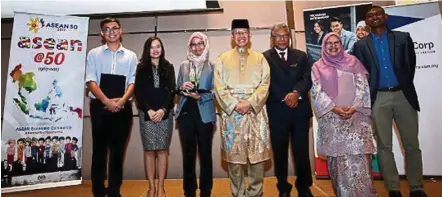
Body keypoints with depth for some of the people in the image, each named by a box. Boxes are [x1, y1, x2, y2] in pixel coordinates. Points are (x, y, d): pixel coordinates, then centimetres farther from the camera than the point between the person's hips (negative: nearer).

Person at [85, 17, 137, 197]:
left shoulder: (131, 56, 10)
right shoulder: (94, 54, 7)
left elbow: (132, 82, 3)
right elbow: (91, 81, -2)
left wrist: (121, 100, -14)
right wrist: (107, 101, -16)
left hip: (123, 108, 1)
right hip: (100, 107, -1)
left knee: (118, 151, 7)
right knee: (99, 150, 5)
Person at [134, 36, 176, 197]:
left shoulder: (168, 67, 9)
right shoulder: (141, 68, 7)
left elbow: (171, 91, 3)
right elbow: (138, 92, 1)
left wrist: (163, 109, -10)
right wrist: (149, 110, -10)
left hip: (165, 113, 1)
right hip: (146, 113, 0)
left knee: (162, 149, 1)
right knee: (149, 149, 1)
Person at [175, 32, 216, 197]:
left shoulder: (212, 66, 1)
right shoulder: (183, 66, 10)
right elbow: (177, 89, 13)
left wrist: (200, 97, -18)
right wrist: (182, 88, -8)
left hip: (204, 114, -2)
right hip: (186, 113, 3)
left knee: (205, 153, 6)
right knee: (188, 154, 9)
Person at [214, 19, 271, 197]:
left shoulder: (259, 58, 11)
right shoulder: (222, 59, 9)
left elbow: (264, 84, 1)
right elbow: (219, 87, 0)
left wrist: (250, 103, -13)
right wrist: (235, 104, -12)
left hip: (255, 111, 1)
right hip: (231, 111, 0)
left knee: (257, 152, 2)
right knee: (234, 154, 3)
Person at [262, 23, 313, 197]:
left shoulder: (301, 56, 12)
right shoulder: (264, 58, 2)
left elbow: (307, 79, 0)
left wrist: (296, 93, -17)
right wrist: (284, 98, -16)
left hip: (300, 110, 2)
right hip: (277, 112, -2)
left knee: (302, 151, 7)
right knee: (280, 152, 9)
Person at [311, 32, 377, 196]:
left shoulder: (352, 62, 9)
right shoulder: (318, 67, 8)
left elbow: (362, 87, 3)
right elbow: (317, 92, -1)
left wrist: (354, 107, -11)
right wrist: (334, 108, -13)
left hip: (356, 116, 0)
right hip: (331, 118, 0)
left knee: (359, 156, -4)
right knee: (337, 157, 2)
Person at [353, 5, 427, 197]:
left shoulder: (403, 37, 7)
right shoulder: (361, 45, 6)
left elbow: (410, 65, 7)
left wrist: (405, 87, 5)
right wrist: (369, 96, -1)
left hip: (403, 95, 1)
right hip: (378, 99, 0)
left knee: (412, 145, 5)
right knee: (384, 146, 3)